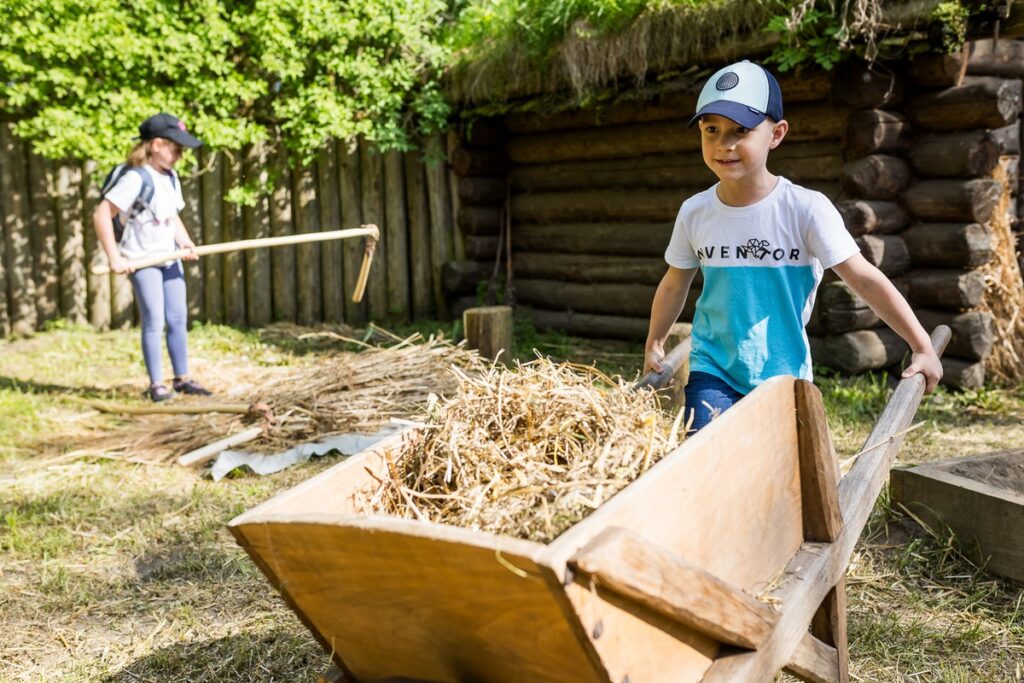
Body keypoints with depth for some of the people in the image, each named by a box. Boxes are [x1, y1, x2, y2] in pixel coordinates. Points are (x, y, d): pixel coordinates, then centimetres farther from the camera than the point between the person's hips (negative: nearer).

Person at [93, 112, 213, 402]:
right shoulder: (136, 178, -18)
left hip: (169, 258, 8)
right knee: (154, 322, -6)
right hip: (142, 260, -8)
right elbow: (101, 215, -21)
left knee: (178, 319, 8)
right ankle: (156, 384, 3)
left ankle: (182, 378, 17)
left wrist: (186, 243, -2)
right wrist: (115, 258, -22)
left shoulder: (171, 178, 8)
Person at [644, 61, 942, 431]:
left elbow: (864, 278, -13)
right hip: (712, 372, 2)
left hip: (784, 373, -1)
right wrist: (653, 345, 22)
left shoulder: (806, 209, -13)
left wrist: (922, 347, -14)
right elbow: (675, 285, 12)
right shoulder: (695, 213, -4)